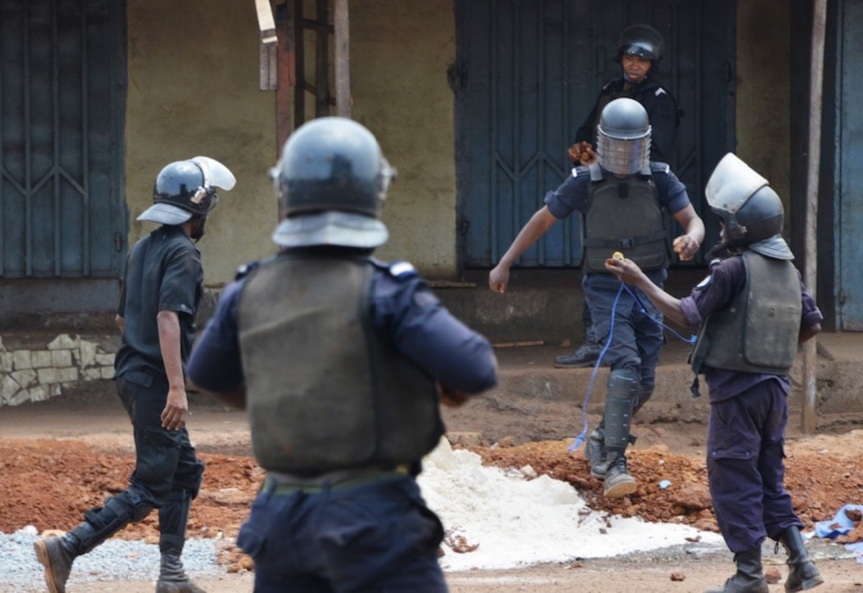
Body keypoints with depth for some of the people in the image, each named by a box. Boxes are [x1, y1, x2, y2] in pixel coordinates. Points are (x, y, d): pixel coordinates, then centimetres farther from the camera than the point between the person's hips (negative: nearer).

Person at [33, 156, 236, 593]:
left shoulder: (142, 249, 14)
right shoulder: (182, 254, -13)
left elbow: (123, 318, 21)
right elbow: (168, 318, -24)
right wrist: (177, 388, -28)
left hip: (131, 373, 10)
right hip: (154, 380, -10)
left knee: (184, 471, 16)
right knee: (150, 487, -8)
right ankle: (66, 548, -15)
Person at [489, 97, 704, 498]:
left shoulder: (660, 179, -2)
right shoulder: (584, 183, -7)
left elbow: (692, 219, -4)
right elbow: (542, 221, 2)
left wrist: (692, 238, -30)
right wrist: (504, 265, 2)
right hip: (605, 288, -4)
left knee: (644, 383, 6)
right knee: (625, 365, -23)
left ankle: (601, 442, 31)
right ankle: (613, 464, -25)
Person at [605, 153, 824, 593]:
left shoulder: (734, 269, -14)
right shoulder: (788, 270, 9)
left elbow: (687, 314, -18)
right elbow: (812, 324, 16)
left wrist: (640, 281, -14)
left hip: (737, 390, -7)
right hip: (775, 386, 7)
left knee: (733, 478, 0)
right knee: (768, 477, 16)